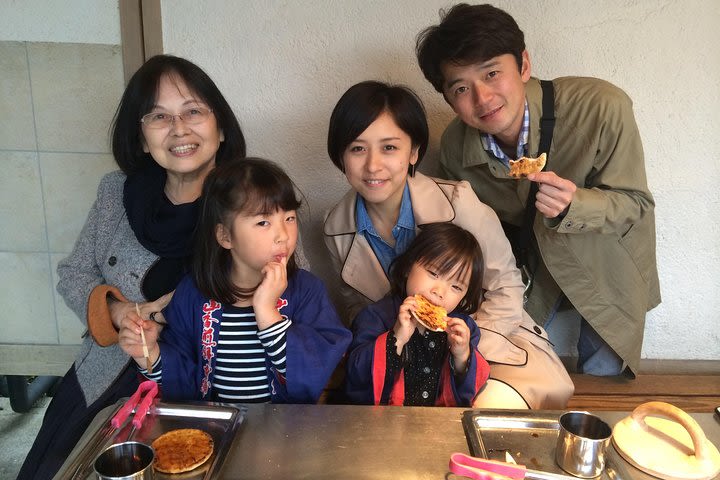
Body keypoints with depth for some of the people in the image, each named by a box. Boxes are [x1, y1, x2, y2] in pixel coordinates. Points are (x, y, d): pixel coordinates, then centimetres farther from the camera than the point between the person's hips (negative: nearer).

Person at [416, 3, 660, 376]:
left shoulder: (602, 108, -33)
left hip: (606, 263, -1)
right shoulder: (454, 148, -21)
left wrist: (572, 206, -41)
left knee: (602, 384, 8)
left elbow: (636, 204, -22)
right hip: (529, 262, 2)